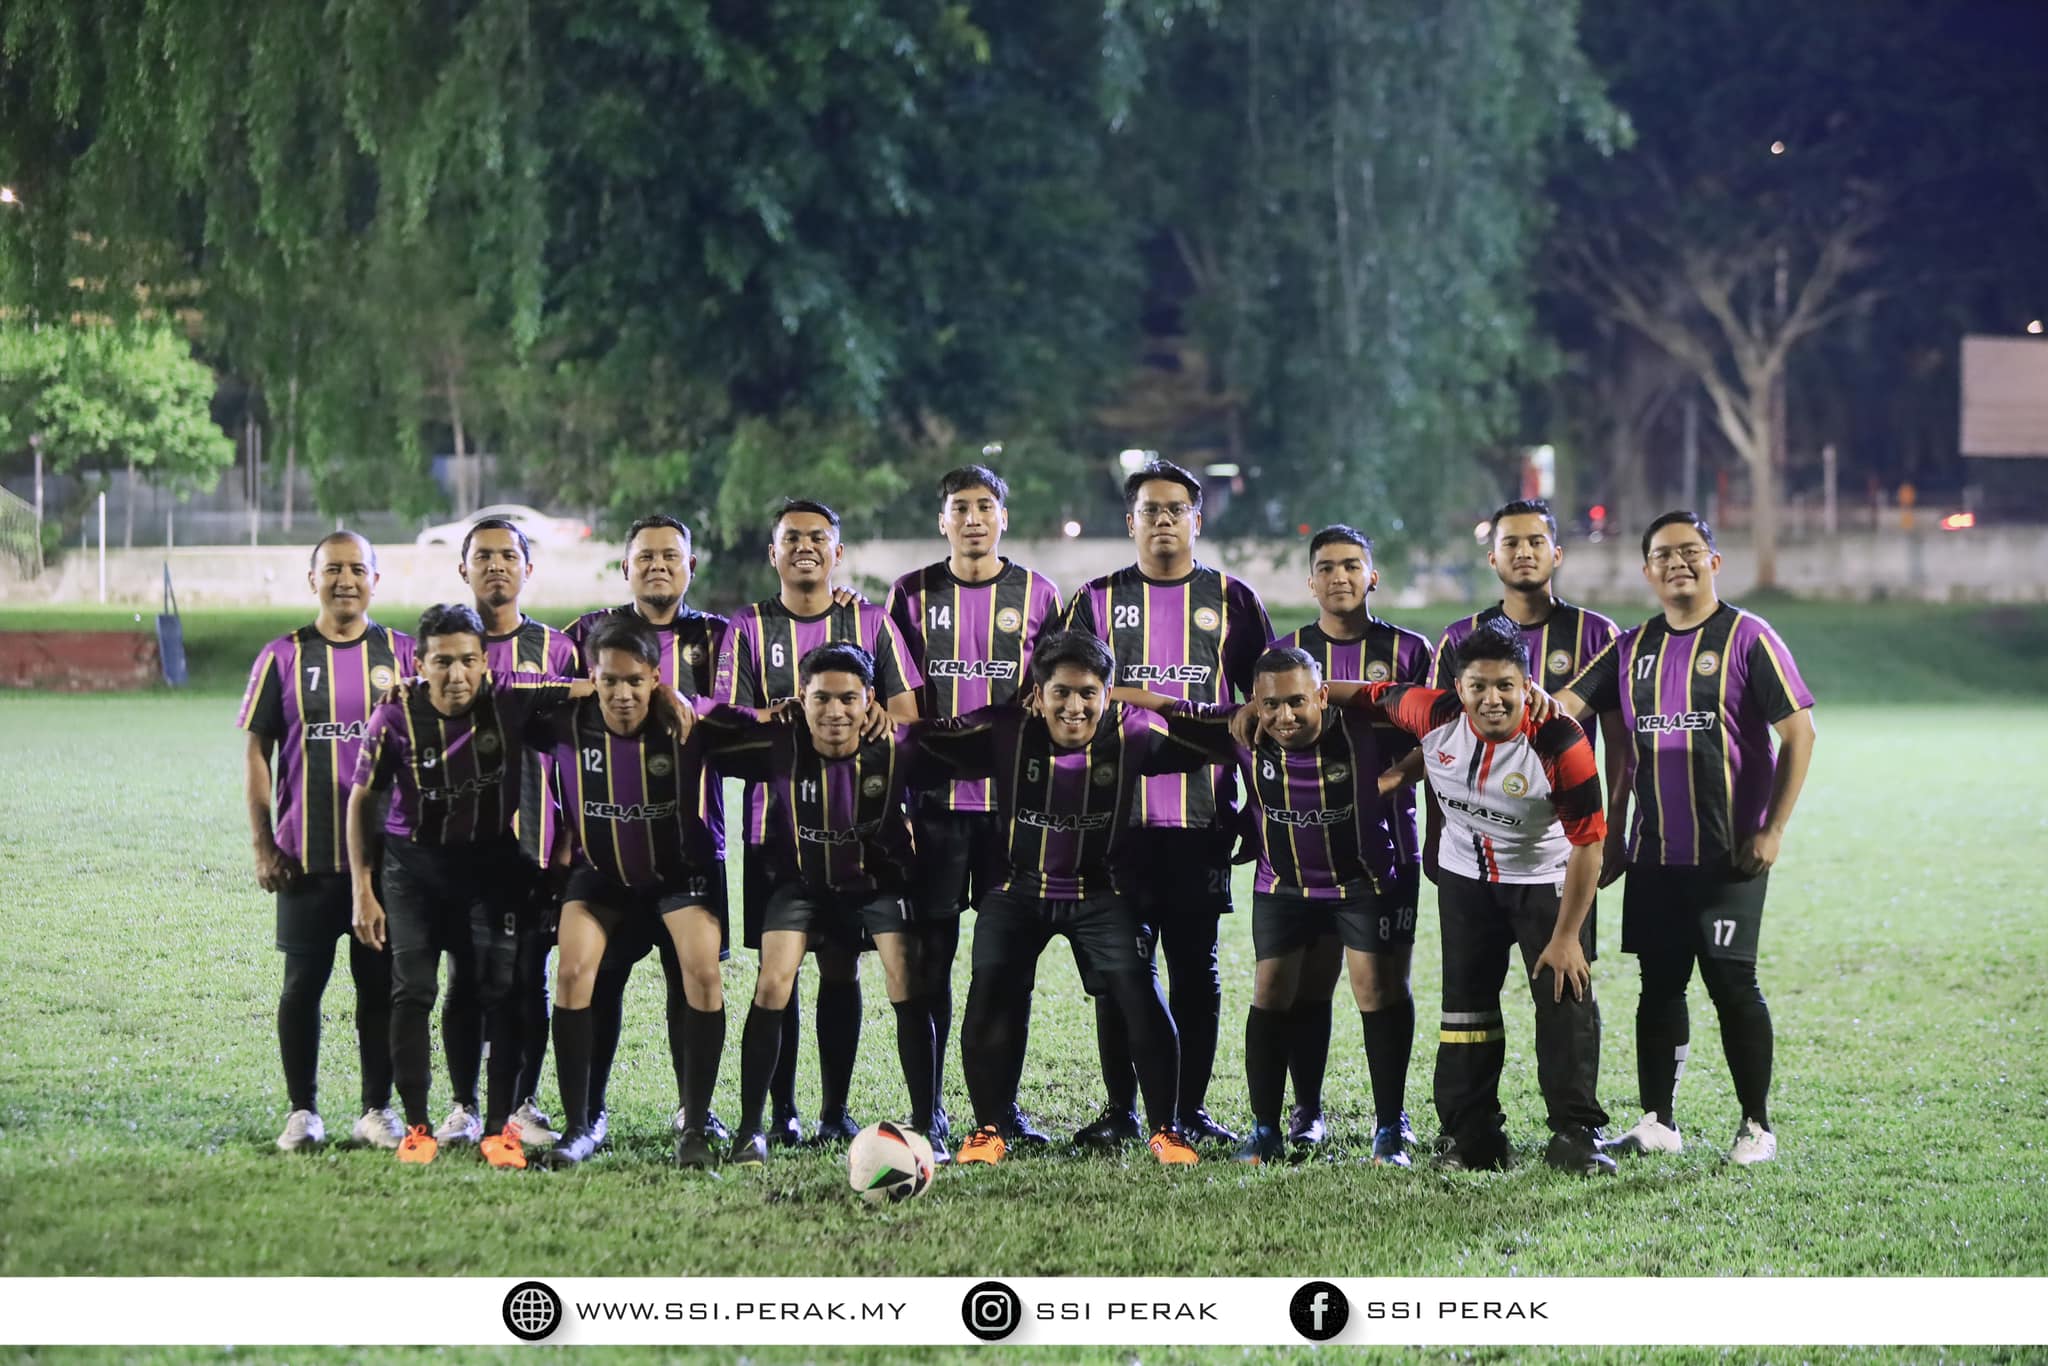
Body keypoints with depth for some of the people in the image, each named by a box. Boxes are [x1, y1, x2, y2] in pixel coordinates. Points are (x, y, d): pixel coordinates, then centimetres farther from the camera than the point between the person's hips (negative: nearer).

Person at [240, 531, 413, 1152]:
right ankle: (302, 1112, 11)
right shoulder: (283, 657, 3)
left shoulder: (403, 654, 5)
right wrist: (262, 845, -2)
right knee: (303, 983, 2)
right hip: (306, 855, 0)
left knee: (380, 983, 4)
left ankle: (378, 1110, 13)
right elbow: (257, 752, 4)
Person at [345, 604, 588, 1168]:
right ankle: (417, 1127, 4)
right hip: (414, 861, 0)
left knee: (499, 990, -4)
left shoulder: (511, 698, -16)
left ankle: (500, 1127, 3)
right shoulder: (397, 716, -16)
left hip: (492, 861, 1)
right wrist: (363, 892, -5)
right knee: (412, 991, -4)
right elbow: (362, 799, -4)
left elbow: (597, 688, -8)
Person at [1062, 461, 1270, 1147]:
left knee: (1196, 964, 2)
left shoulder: (1232, 600, 9)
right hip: (1117, 812, 0)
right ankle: (1121, 1108, 9)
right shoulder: (1098, 600, 9)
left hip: (1202, 812, 0)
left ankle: (1191, 1109, 10)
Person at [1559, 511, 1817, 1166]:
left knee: (1732, 984, -5)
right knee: (1659, 984, 8)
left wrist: (1773, 830, -10)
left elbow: (1799, 731, -6)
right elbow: (1563, 707, 5)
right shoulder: (1632, 647, 10)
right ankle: (1658, 1120, 17)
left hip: (1731, 856, -5)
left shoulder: (1747, 637, -4)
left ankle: (1757, 1125, 6)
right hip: (1654, 856, 5)